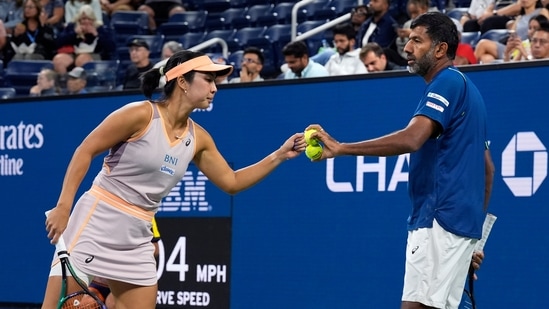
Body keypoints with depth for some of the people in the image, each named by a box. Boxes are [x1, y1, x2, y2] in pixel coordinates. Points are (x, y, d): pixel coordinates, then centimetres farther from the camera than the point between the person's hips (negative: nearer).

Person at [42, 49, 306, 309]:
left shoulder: (197, 138, 7)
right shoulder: (141, 115, -13)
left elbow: (231, 182, 16)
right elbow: (85, 151, -11)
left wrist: (280, 155, 6)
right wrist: (64, 205, -18)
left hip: (137, 239, 7)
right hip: (96, 225, -7)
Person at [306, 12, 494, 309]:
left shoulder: (447, 82, -10)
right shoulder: (466, 88, 21)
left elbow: (411, 139, -26)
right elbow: (487, 167, 25)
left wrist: (341, 148, -27)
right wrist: (473, 235, 28)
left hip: (440, 220, -10)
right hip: (462, 223, 10)